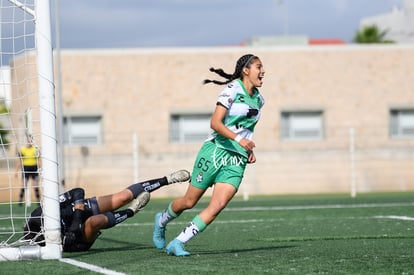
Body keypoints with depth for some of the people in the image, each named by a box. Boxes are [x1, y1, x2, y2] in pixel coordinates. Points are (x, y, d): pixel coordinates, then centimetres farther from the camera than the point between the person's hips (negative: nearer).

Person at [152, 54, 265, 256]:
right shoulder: (233, 89, -9)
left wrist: (249, 150, 14)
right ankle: (162, 220, 36)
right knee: (189, 201, 4)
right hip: (216, 151, -5)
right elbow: (215, 122, -18)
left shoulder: (258, 99, 13)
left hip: (237, 160, 5)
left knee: (217, 206, -13)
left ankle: (177, 243, -8)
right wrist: (238, 139, -30)